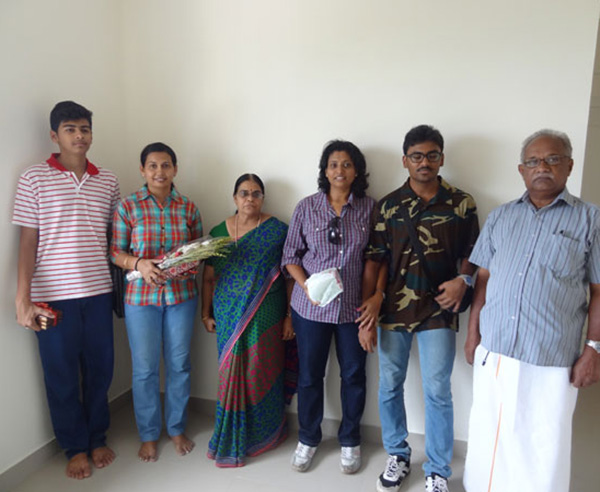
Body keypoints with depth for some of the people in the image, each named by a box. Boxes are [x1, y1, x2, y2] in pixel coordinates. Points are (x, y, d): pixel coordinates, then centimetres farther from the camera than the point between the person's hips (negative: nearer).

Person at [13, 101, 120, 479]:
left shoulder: (108, 182, 7)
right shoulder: (34, 179, -2)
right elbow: (28, 241, -3)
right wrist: (23, 298, -8)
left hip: (98, 292, 3)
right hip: (54, 295, -2)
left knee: (100, 369, 12)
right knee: (62, 374, 9)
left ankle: (98, 438, 33)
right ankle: (75, 447, 29)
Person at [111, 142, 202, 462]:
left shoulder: (188, 207, 2)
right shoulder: (128, 206, -3)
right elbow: (116, 252, 0)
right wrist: (139, 263, -19)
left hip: (182, 295, 2)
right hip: (141, 296, -1)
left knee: (179, 364, 13)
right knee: (145, 368, 10)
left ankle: (177, 428, 33)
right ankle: (148, 434, 31)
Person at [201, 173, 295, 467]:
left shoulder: (277, 231, -3)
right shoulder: (219, 232, 7)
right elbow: (209, 277, 11)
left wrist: (290, 316, -6)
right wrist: (206, 314, 8)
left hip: (265, 317, -2)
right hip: (229, 316, 3)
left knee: (260, 373, 4)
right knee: (231, 373, 7)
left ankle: (261, 433, 26)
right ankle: (231, 437, 26)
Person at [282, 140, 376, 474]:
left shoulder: (369, 207, -2)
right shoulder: (307, 206, -2)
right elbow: (291, 255, 1)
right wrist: (307, 285, -14)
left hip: (353, 306, 0)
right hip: (310, 306, 0)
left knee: (354, 374, 13)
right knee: (309, 375, 12)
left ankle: (350, 440, 36)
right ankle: (308, 439, 35)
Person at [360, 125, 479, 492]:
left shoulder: (462, 203, 1)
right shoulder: (388, 206, 1)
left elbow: (471, 252, 10)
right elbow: (374, 260, 0)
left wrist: (463, 279, -12)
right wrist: (368, 313, -5)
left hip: (439, 311, -1)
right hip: (393, 310, 2)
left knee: (438, 392, 5)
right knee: (389, 386, 12)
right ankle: (398, 456, 34)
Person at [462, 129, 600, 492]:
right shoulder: (500, 218, 9)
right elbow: (484, 280, 10)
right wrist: (473, 334, 7)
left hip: (551, 361, -2)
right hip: (493, 353, 3)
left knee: (543, 450, 8)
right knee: (488, 440, 15)